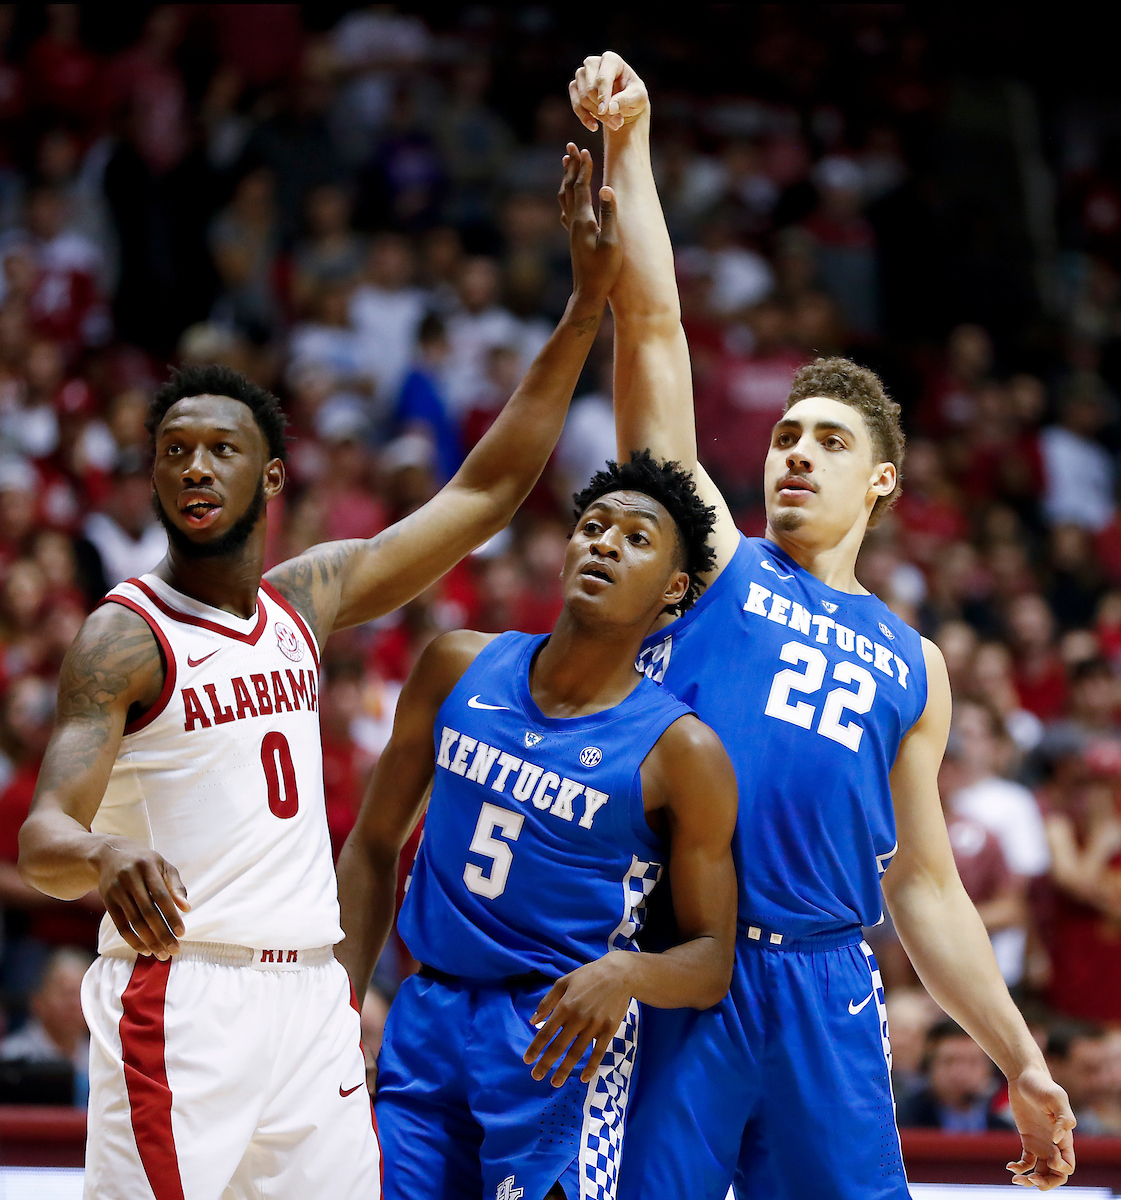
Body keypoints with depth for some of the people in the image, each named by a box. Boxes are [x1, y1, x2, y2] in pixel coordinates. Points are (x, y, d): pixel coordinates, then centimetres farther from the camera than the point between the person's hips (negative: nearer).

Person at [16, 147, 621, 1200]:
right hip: (180, 998, -6)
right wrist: (105, 857, -44)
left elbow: (485, 491, 15)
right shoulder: (122, 639, -8)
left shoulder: (305, 599, 12)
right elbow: (41, 839, -18)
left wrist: (587, 304, 11)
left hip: (311, 995, 7)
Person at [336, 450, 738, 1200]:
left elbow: (711, 963, -4)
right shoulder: (460, 669, 4)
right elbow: (374, 849, 12)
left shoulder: (680, 752, -7)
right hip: (426, 1019, 4)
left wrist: (628, 974, -26)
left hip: (561, 1037, -4)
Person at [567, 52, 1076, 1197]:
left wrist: (1020, 1062, 20)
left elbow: (923, 885, 22)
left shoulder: (911, 666, 20)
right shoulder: (712, 559, 12)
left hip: (825, 994, 3)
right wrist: (626, 144, -3)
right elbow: (652, 328, 4)